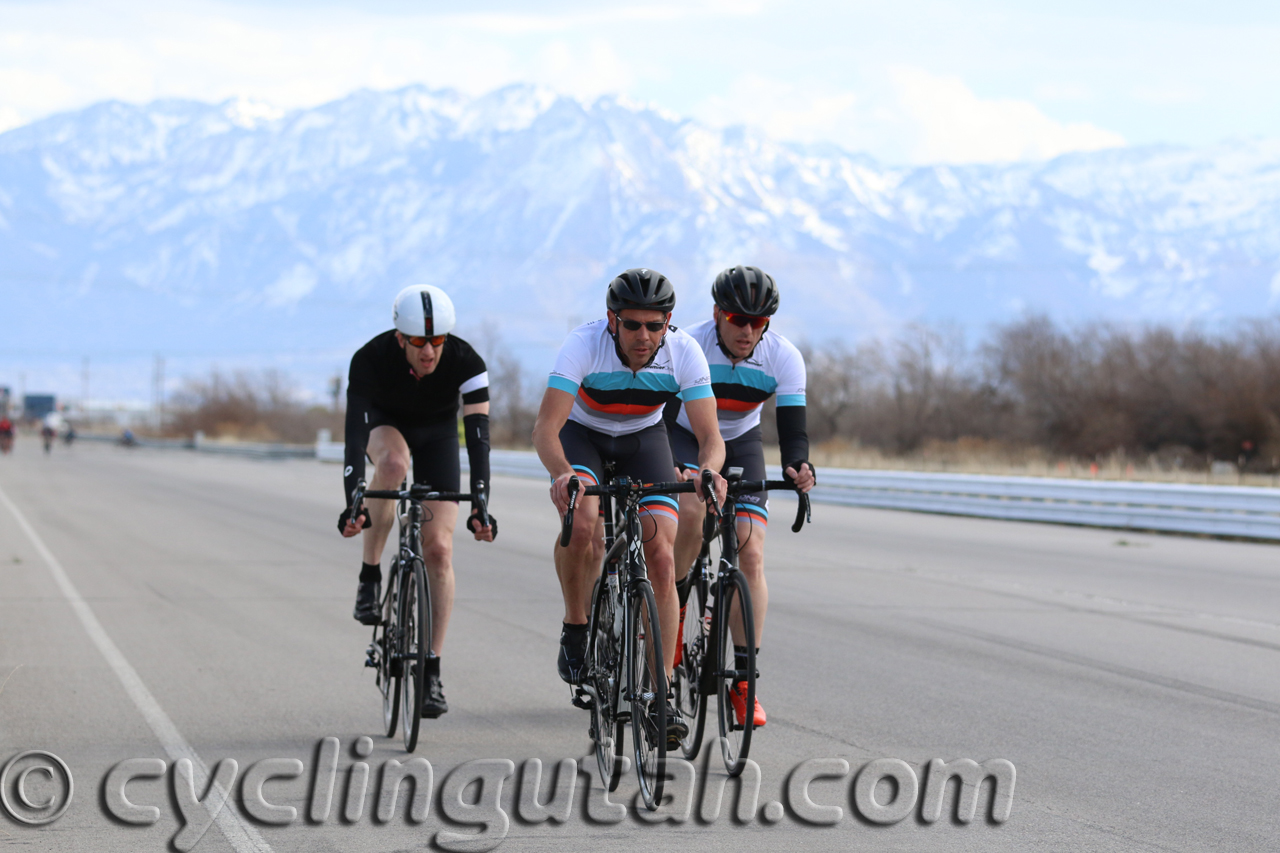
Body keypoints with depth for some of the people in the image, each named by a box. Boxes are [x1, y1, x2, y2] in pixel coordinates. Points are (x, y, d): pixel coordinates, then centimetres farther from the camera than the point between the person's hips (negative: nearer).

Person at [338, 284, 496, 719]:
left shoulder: (466, 362, -32)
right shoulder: (370, 360, -34)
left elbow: (478, 435, -37)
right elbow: (355, 432, -40)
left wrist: (479, 506, -48)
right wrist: (352, 504, -51)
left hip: (437, 433, 1)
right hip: (385, 424, -1)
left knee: (439, 549, -12)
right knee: (393, 462, -39)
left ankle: (432, 671, -5)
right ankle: (370, 576, -21)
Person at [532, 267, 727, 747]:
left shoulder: (684, 353, -26)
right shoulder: (584, 345, -32)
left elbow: (710, 437, -28)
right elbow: (546, 427, -38)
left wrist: (708, 470, -51)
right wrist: (562, 472, -58)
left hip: (644, 438, 2)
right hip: (582, 436, -2)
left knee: (660, 558, -13)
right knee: (581, 523, -33)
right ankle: (575, 630, -7)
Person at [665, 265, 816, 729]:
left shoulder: (785, 357, -22)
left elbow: (792, 429, -24)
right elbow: (664, 413, -34)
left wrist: (797, 465, -47)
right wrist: (668, 468, -53)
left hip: (741, 444, 2)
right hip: (684, 437, -2)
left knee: (751, 555, -11)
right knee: (692, 513, -34)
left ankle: (744, 680, -8)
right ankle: (673, 604, -7)